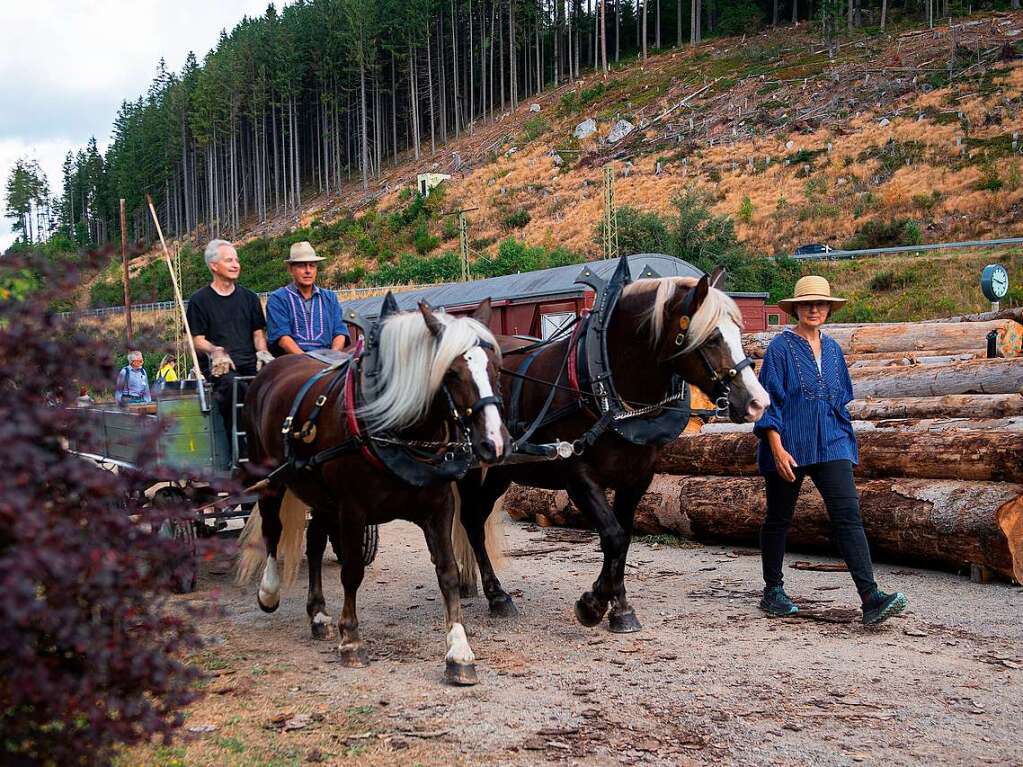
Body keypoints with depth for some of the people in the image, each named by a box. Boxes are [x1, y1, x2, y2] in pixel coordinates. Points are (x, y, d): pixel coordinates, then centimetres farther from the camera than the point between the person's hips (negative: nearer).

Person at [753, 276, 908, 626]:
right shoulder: (781, 347, -6)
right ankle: (772, 592, 24)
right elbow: (768, 400, -9)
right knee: (778, 519, 8)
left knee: (848, 515, -10)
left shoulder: (833, 350, 11)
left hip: (831, 445, 4)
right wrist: (777, 448, -17)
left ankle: (870, 598, -19)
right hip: (789, 446, -4)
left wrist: (846, 440, 18)